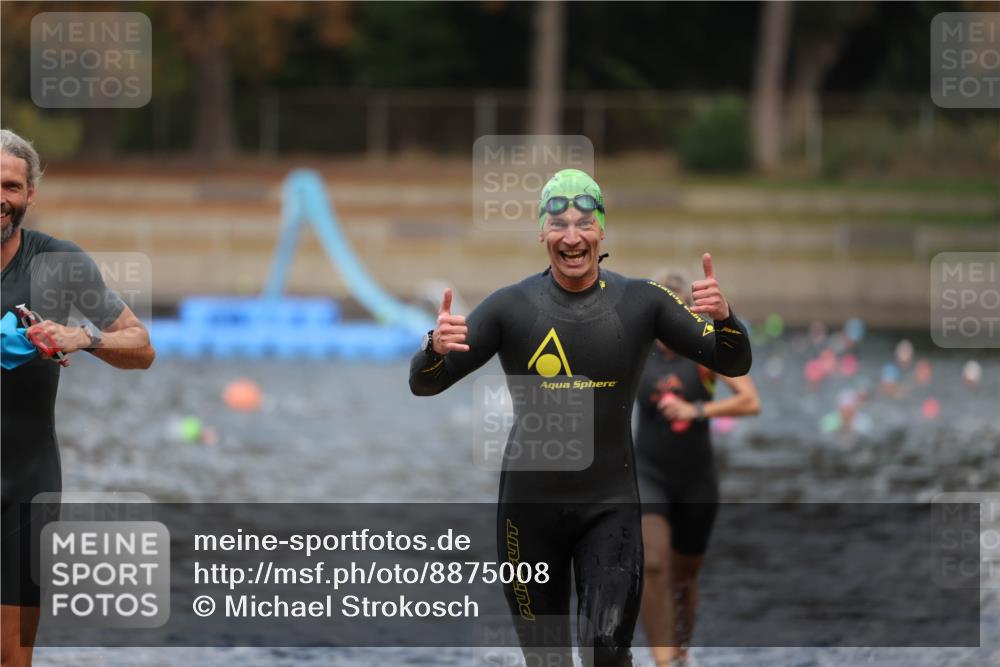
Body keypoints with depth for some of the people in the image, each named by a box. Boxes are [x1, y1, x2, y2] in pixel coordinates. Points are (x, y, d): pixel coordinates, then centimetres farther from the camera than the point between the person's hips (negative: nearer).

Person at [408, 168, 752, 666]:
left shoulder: (640, 303, -1)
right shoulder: (512, 306, -4)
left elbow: (733, 364, -2)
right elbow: (424, 384, -4)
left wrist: (722, 317, -24)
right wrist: (435, 348, -27)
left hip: (609, 506, 0)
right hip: (529, 506, 1)